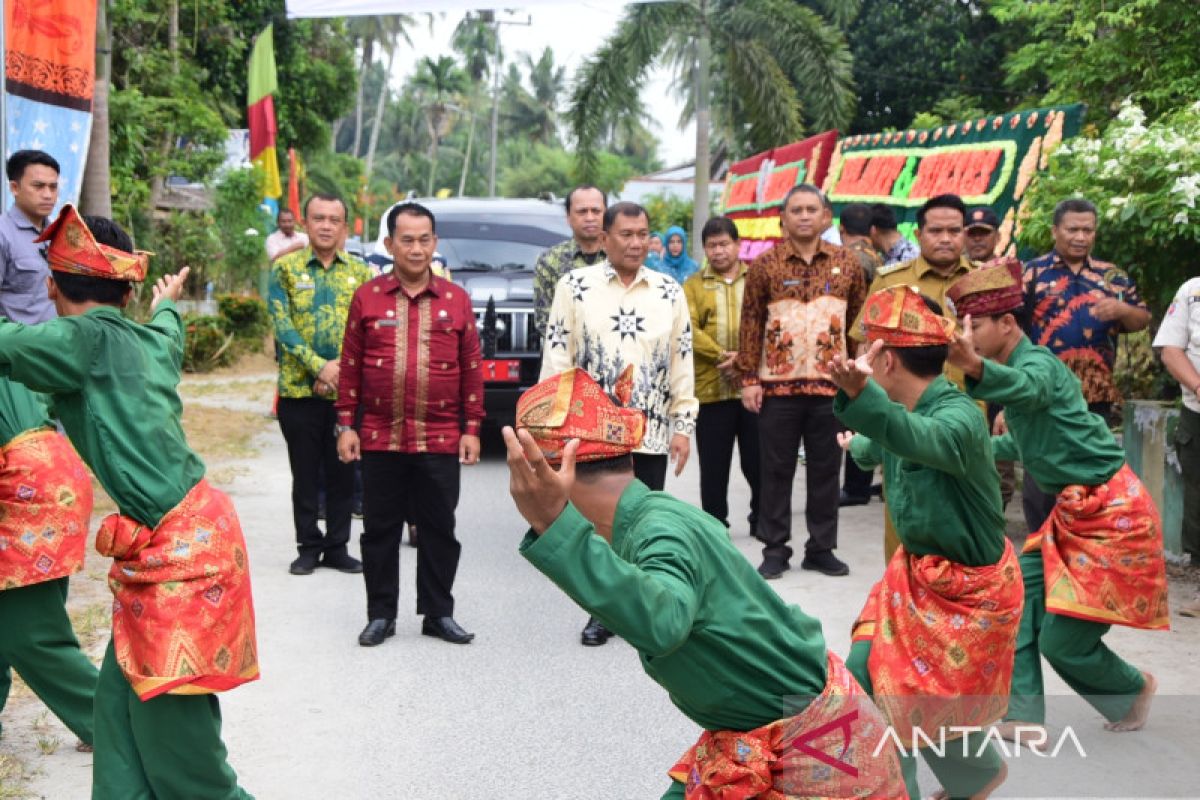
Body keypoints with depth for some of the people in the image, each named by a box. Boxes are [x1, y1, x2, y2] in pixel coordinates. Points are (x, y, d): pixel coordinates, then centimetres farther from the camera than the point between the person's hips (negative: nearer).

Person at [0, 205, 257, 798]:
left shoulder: (87, 338, -10)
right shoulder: (147, 339, 13)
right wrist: (167, 303, 61)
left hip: (180, 546, -9)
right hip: (182, 536, 9)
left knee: (172, 721, -1)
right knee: (122, 698, 13)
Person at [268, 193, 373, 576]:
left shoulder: (360, 272, 7)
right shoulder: (285, 268, 2)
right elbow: (282, 326, -7)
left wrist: (342, 370, -14)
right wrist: (319, 366, -17)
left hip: (348, 391, 1)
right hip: (299, 390, -1)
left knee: (343, 473, 7)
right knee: (305, 475, 7)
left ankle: (337, 547, 18)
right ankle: (308, 548, 18)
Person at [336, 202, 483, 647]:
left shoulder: (456, 300, 5)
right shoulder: (367, 298, 4)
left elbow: (472, 370, 6)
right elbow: (350, 366, 5)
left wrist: (471, 429, 2)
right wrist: (346, 425, 2)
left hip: (440, 442, 0)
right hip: (379, 439, 0)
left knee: (439, 530, 7)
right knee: (380, 530, 8)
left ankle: (438, 614, 20)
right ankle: (381, 614, 21)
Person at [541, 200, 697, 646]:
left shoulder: (669, 292, 8)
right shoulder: (575, 286, 0)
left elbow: (682, 362, 8)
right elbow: (557, 359, -1)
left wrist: (683, 425, 4)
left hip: (651, 433, 2)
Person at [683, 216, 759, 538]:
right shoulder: (694, 285, 9)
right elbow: (689, 330, -4)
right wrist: (721, 356, -17)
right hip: (710, 388, 0)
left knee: (758, 459, 7)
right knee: (714, 464, 6)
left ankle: (762, 520, 23)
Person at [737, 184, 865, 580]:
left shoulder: (847, 262, 5)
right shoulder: (764, 264, 0)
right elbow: (751, 322, -1)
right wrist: (748, 378, -6)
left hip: (831, 385, 2)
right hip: (777, 385, -1)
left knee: (825, 470, 9)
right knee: (776, 470, 6)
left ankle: (821, 548, 20)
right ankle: (775, 548, 16)